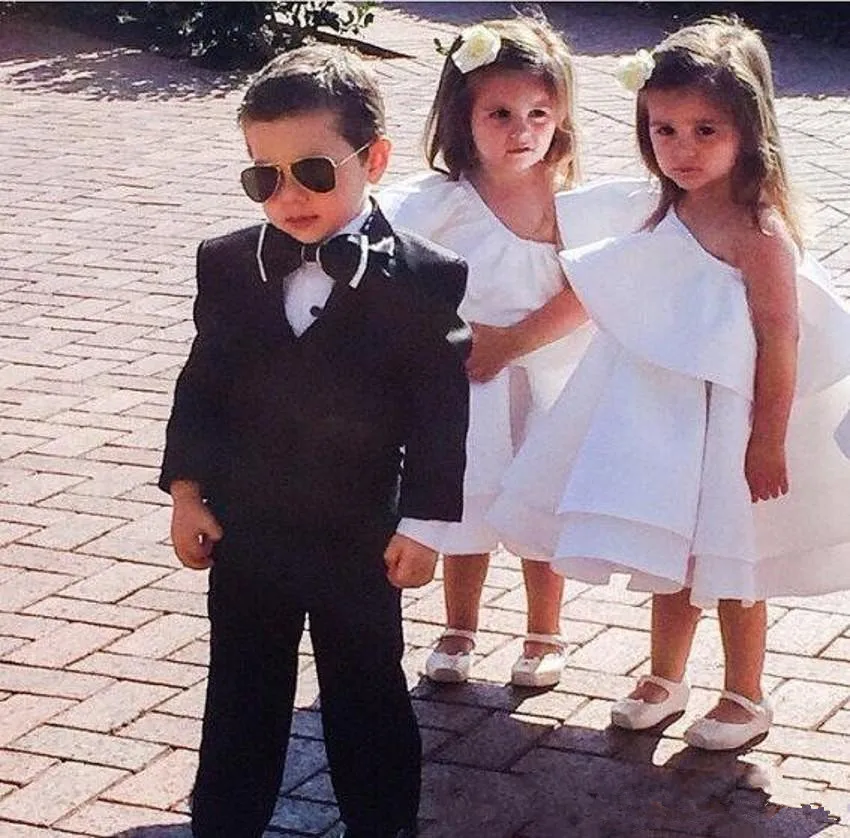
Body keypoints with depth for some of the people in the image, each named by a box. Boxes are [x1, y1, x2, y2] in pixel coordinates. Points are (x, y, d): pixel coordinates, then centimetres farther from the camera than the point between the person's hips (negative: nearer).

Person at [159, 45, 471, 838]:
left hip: (360, 542, -3)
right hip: (243, 534, 3)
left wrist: (424, 523, -11)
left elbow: (442, 415, -11)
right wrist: (187, 492, 1)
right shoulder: (226, 266, -4)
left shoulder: (428, 281, -15)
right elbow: (201, 387, 4)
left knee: (367, 698, 13)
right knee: (239, 697, 17)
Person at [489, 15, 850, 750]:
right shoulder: (671, 214, 1)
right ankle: (665, 680, 35)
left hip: (728, 421, -7)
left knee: (730, 570, 8)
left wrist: (768, 440, -19)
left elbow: (781, 340, -20)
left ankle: (745, 698, 26)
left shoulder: (758, 232, -21)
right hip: (662, 415, 7)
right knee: (669, 558, 18)